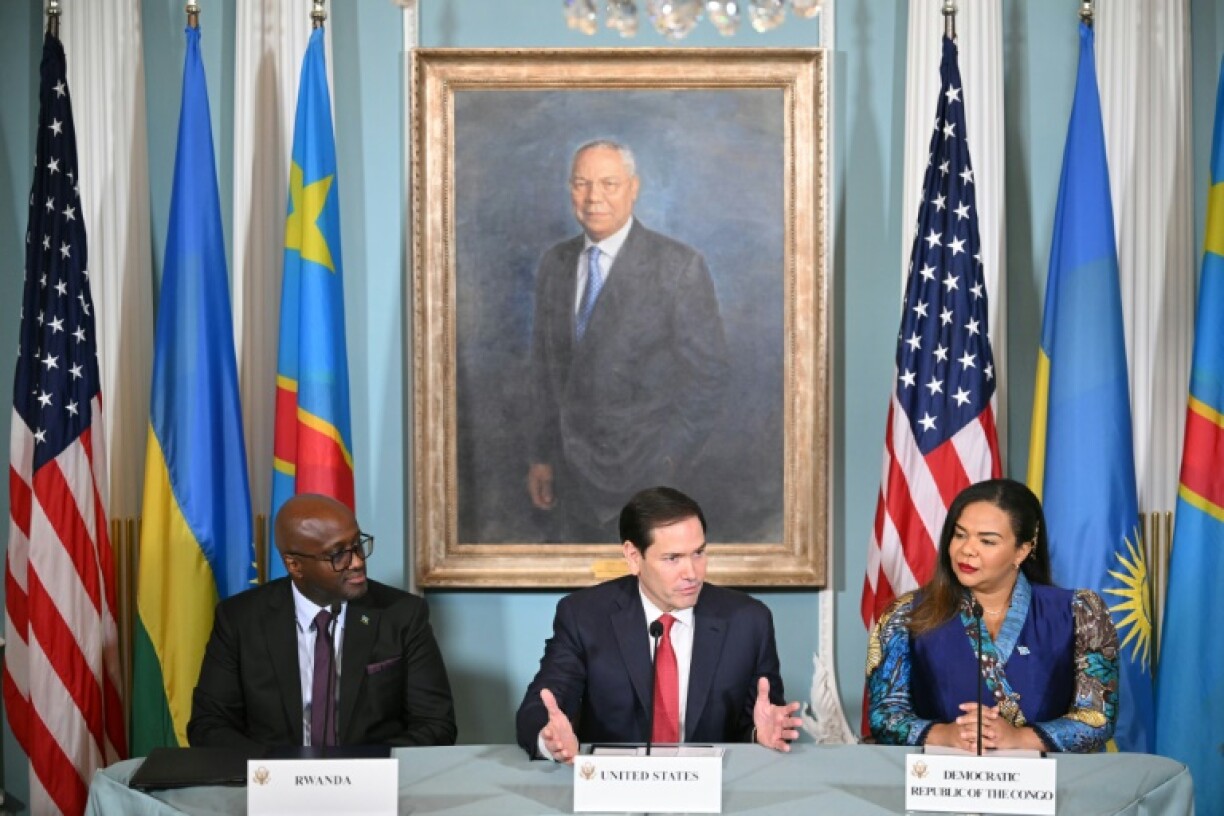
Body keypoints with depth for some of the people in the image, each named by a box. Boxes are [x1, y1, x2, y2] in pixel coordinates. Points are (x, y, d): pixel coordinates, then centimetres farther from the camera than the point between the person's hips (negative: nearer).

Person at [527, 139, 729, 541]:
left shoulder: (679, 266, -8)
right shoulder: (554, 264, 8)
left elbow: (707, 372, -8)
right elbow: (545, 367, 13)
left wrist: (671, 461, -11)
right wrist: (540, 455, 10)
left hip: (645, 474, -5)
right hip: (573, 470, 5)